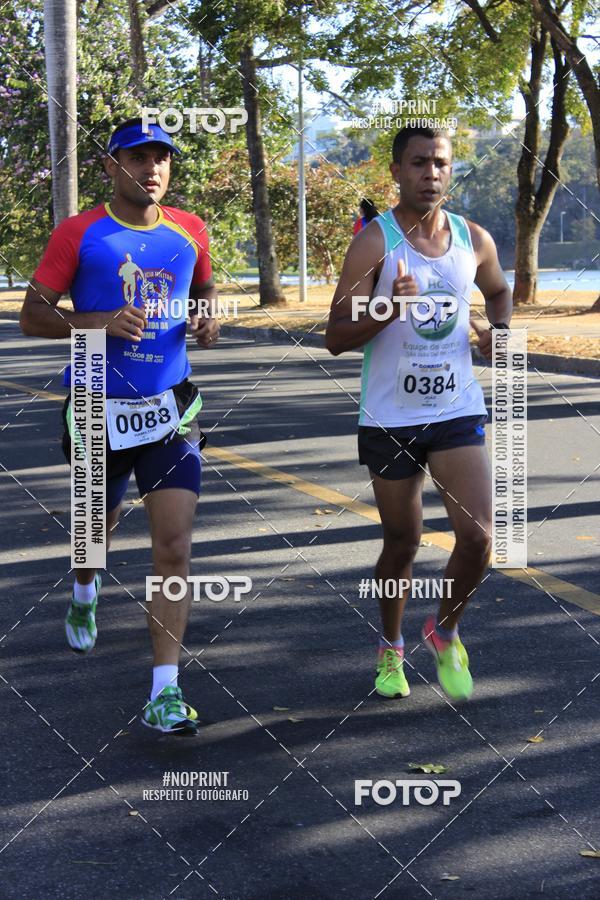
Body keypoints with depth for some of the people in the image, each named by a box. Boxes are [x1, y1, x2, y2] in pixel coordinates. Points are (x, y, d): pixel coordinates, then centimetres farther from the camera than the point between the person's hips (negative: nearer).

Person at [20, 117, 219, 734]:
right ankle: (83, 596, 57)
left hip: (170, 409, 1)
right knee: (99, 525, 20)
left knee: (175, 547, -11)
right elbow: (32, 316, -4)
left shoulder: (190, 232, 4)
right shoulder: (79, 234, -5)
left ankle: (165, 693, -9)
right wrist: (101, 322, -20)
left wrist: (208, 323, 0)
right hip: (99, 408, -1)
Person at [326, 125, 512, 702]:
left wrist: (500, 330, 4)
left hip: (457, 412, 3)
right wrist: (389, 308, -29)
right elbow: (335, 338, -12)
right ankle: (391, 648, 35)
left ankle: (445, 632, 19)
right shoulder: (374, 242, -9)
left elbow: (498, 292, 25)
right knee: (402, 544, 9)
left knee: (477, 536, -10)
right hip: (390, 418, -2)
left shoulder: (474, 239, 3)